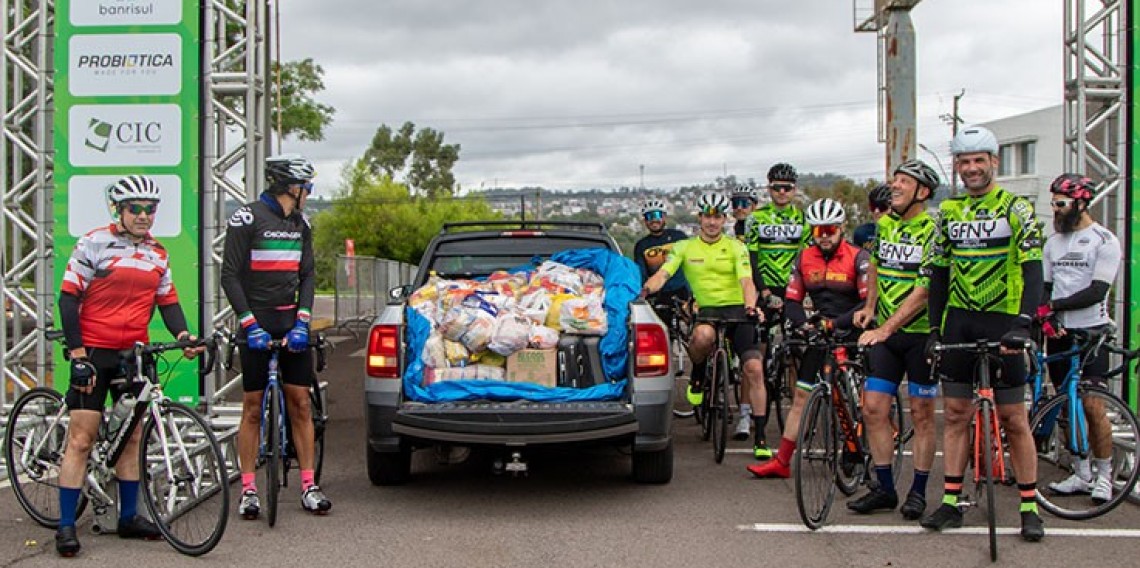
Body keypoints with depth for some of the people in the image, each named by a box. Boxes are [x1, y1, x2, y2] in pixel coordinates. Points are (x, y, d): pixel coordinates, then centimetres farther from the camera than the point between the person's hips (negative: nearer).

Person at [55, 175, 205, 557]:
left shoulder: (157, 254, 11)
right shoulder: (94, 244, -5)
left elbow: (168, 302, 13)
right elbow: (68, 299, -7)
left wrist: (184, 335, -7)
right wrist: (77, 354, -13)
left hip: (135, 354, 5)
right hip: (94, 353, -5)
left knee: (131, 437, 10)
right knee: (81, 439, -5)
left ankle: (129, 517, 20)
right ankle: (66, 526, 2)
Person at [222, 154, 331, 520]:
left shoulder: (300, 223, 12)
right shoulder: (247, 218, -7)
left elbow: (308, 275, 10)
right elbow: (230, 275, -9)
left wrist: (302, 321, -5)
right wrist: (249, 324, -16)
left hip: (292, 321, 5)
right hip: (257, 323, -5)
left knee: (300, 403, 3)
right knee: (253, 407, 1)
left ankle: (308, 486, 8)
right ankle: (248, 489, 8)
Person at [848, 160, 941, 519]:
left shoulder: (933, 230, -13)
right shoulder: (885, 223, 7)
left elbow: (924, 291, -20)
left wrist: (885, 328, -24)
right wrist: (869, 307, 15)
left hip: (921, 333, -6)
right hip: (884, 333, 6)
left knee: (922, 413, 5)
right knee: (873, 408, 1)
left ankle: (918, 492, 16)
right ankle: (885, 488, 12)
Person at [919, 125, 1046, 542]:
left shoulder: (1016, 208, -4)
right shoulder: (948, 211, 9)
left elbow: (1032, 270, -13)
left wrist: (1022, 325, -24)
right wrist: (935, 328, 7)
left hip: (1001, 322, -4)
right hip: (958, 321, 4)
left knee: (1014, 419, 0)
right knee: (955, 413, 5)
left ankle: (1029, 507, 9)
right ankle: (951, 502, 11)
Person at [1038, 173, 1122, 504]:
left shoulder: (1104, 240, -6)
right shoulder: (1053, 242, 13)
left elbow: (1097, 292, -14)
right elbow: (1045, 288, 10)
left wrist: (1054, 306, -18)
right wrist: (1044, 318, -9)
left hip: (1091, 332, -6)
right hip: (1059, 332, 6)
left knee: (1092, 408, -7)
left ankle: (1103, 477, 6)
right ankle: (1081, 475, 17)